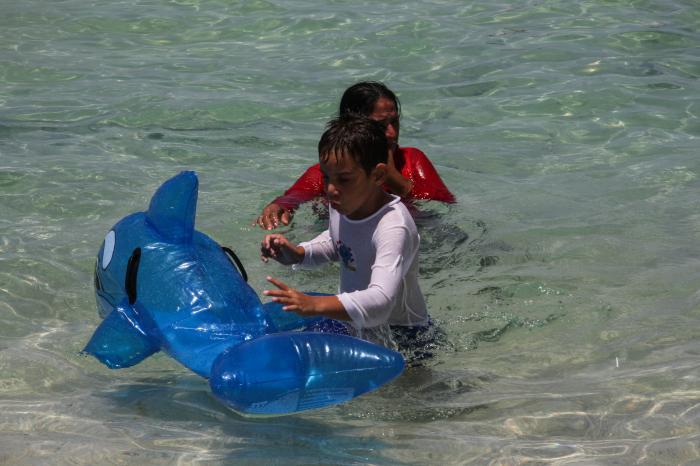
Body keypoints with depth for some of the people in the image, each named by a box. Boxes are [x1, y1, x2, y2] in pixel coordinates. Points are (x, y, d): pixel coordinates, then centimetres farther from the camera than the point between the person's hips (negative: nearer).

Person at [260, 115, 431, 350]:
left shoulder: (393, 228, -30)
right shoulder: (342, 204, -3)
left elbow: (380, 301, -45)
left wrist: (315, 305, -56)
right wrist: (297, 254, 3)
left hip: (400, 335, -8)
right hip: (354, 325, 8)